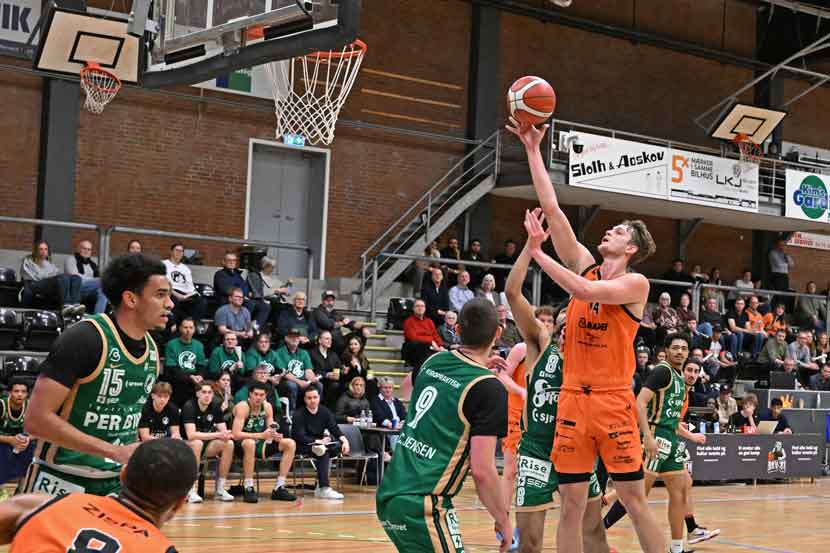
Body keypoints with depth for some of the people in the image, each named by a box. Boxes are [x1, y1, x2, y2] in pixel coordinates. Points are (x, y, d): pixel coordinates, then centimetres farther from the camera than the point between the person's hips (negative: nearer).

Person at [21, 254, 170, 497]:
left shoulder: (152, 350, 5)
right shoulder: (85, 338, -18)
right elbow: (37, 420, -23)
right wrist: (117, 452, -25)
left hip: (116, 484, 7)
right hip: (62, 480, -6)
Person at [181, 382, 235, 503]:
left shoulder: (215, 407, 0)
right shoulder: (189, 407, -17)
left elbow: (223, 431, -1)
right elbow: (191, 435, -29)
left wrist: (226, 435, -27)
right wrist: (217, 434, -33)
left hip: (207, 446, 5)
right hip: (186, 446, -5)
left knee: (229, 444, -20)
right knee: (197, 443, -38)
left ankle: (220, 489, -13)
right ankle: (191, 491, -32)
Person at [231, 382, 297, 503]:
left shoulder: (267, 407, 1)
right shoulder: (242, 407, -19)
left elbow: (271, 432, 6)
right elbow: (236, 435, -28)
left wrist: (276, 436, -19)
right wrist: (261, 435, -35)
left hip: (259, 444, 7)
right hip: (241, 446, -7)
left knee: (290, 444, -6)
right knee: (250, 443, -40)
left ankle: (279, 488, -7)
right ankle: (248, 489, -32)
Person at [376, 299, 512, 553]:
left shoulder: (434, 360, 8)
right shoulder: (489, 389, -12)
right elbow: (482, 470, -14)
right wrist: (503, 520, 0)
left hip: (388, 494, 8)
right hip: (423, 506, -8)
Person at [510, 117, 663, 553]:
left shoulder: (636, 283, -4)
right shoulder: (586, 265, 10)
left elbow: (584, 291, -21)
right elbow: (551, 207, 7)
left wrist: (537, 250, -15)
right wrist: (533, 150, 4)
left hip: (613, 401, -4)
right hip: (572, 398, 5)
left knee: (634, 500, -1)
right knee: (571, 503, 5)